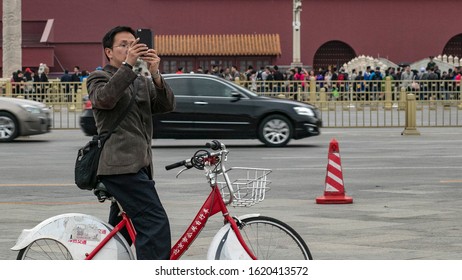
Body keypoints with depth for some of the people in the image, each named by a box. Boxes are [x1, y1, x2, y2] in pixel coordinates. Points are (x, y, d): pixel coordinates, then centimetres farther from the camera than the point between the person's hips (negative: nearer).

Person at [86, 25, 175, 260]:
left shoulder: (142, 82, 24)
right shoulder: (100, 78, 4)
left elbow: (167, 105, 6)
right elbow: (104, 99, -20)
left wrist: (155, 74, -10)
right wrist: (127, 64, -24)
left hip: (138, 165, 8)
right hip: (120, 163, -8)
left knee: (122, 231, 11)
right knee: (156, 223, -19)